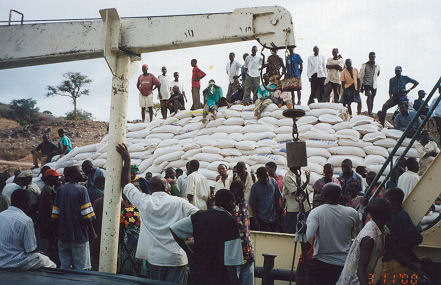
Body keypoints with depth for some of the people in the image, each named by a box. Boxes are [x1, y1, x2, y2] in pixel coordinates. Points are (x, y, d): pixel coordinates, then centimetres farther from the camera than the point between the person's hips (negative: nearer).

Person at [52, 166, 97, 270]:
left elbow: (55, 215, 6)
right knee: (81, 266, 1)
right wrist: (92, 232, -4)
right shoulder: (81, 190, -10)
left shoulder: (60, 190, 4)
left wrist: (59, 229, 17)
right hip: (79, 234, -5)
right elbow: (87, 215, -13)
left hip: (63, 234, 5)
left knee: (64, 266, 13)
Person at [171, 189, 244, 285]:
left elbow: (174, 229, 4)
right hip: (219, 276, -6)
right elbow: (231, 259, -17)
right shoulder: (230, 222, -12)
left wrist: (189, 252, 8)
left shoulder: (200, 215, 4)